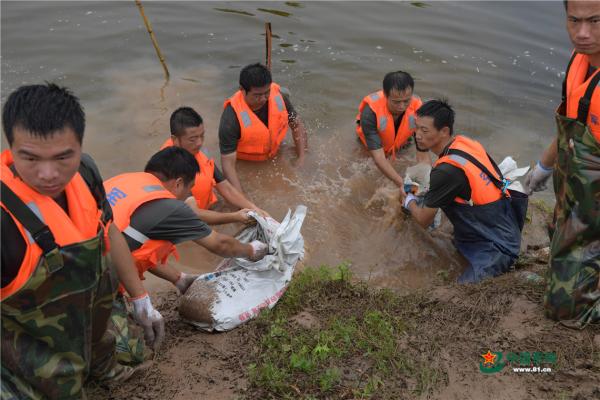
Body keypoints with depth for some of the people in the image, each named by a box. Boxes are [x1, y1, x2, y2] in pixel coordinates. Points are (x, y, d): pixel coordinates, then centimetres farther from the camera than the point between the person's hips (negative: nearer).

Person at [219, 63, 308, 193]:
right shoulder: (231, 118, -35)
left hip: (275, 155, 4)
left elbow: (297, 124, -5)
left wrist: (302, 157, -14)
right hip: (246, 164, -3)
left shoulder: (279, 97, -23)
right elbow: (228, 163, -33)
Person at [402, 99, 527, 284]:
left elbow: (424, 220, -9)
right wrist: (428, 191, 11)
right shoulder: (466, 143, -2)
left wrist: (409, 201, 11)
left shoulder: (446, 171, -25)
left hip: (498, 247, -9)